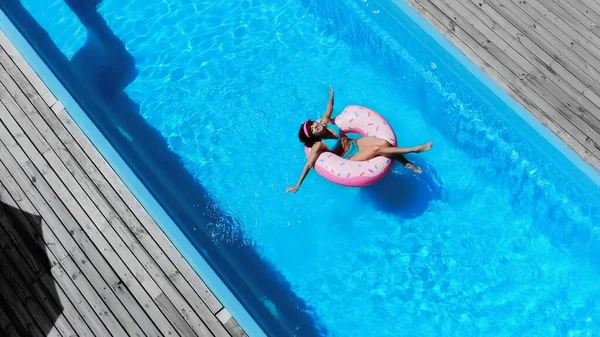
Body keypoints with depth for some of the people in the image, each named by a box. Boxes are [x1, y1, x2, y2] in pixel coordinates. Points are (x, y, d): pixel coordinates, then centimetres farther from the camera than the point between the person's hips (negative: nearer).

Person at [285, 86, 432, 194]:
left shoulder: (325, 121, -8)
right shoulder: (318, 145, -23)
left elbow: (329, 109, 12)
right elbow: (309, 164, -25)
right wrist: (297, 185, -28)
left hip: (356, 143, 6)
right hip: (351, 158, -6)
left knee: (384, 143, -18)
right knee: (377, 149, -23)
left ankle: (407, 163, -1)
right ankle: (414, 149, -14)